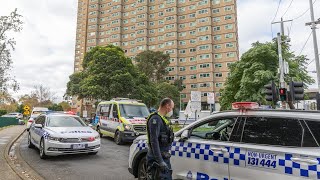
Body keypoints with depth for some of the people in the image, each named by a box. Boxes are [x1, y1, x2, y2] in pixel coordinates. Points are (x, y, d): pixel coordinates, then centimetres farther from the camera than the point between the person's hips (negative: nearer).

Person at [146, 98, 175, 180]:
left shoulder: (163, 118, 14)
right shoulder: (155, 119, -18)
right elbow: (154, 141, -24)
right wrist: (160, 161, -26)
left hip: (165, 157, 10)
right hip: (157, 159, -10)